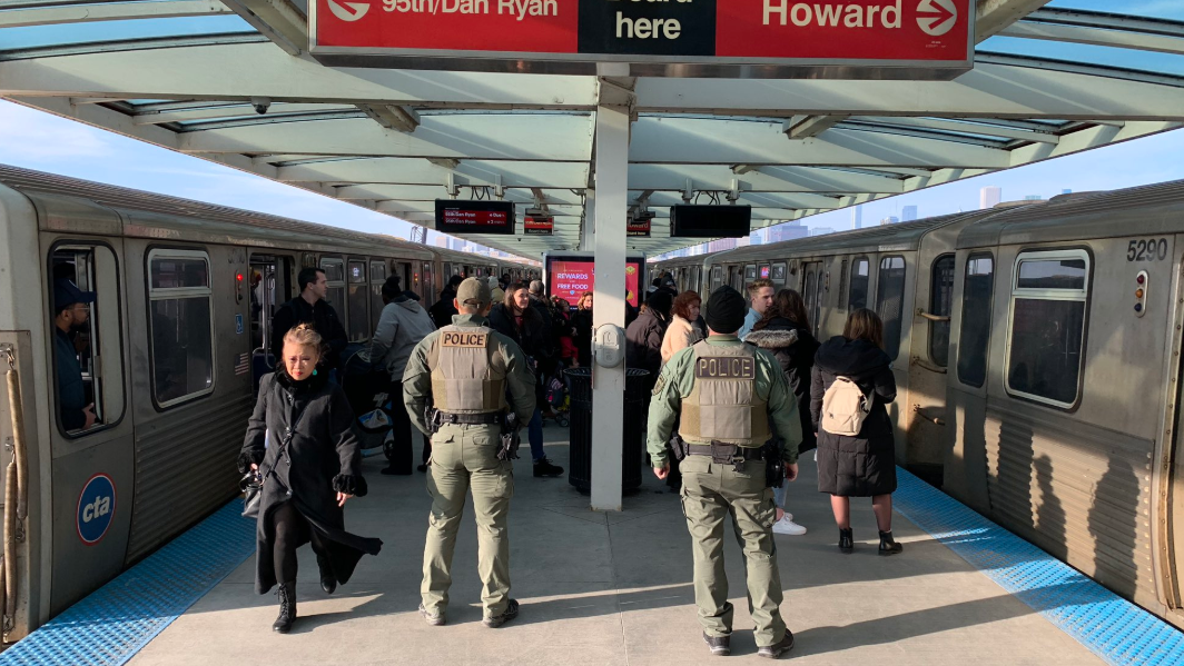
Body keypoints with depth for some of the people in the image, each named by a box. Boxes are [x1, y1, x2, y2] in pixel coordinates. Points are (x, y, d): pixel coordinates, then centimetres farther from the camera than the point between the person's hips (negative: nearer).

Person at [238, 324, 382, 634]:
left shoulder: (330, 395, -12)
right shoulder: (270, 385, -1)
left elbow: (345, 440, -11)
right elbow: (257, 423, 17)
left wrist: (348, 477, -18)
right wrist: (251, 454, 15)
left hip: (317, 482, -2)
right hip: (278, 478, 2)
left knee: (322, 537, 12)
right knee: (281, 536, -11)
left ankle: (328, 571, 49)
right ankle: (287, 604, 5)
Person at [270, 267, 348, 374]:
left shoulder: (327, 309, 11)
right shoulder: (287, 311, -6)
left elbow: (342, 339, 11)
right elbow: (278, 347, -11)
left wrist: (327, 347, -10)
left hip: (328, 371, 5)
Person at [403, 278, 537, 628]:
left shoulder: (431, 343, 0)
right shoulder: (503, 346, -5)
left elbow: (411, 393, 1)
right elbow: (525, 398, -1)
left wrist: (429, 430, 10)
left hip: (445, 438, 2)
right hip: (488, 439, -2)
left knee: (441, 522, 14)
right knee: (492, 526, 8)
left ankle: (433, 604, 23)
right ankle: (495, 606, 18)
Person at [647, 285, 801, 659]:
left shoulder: (683, 361, -8)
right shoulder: (763, 362, -6)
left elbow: (659, 413, -2)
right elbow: (786, 415, 3)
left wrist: (659, 456, 12)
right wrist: (790, 455, 18)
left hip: (698, 467, 0)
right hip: (749, 468, 0)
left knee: (706, 549, 11)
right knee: (759, 550, 11)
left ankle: (716, 632, 21)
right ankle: (769, 634, 20)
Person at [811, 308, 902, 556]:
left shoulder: (824, 355, 0)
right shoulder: (874, 359, -13)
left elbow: (816, 395, 5)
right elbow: (888, 394, -6)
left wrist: (817, 424, 15)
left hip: (832, 432, 3)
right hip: (870, 434, -3)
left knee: (838, 487, 14)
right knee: (880, 488, 13)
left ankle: (845, 537, 21)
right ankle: (886, 539, 21)